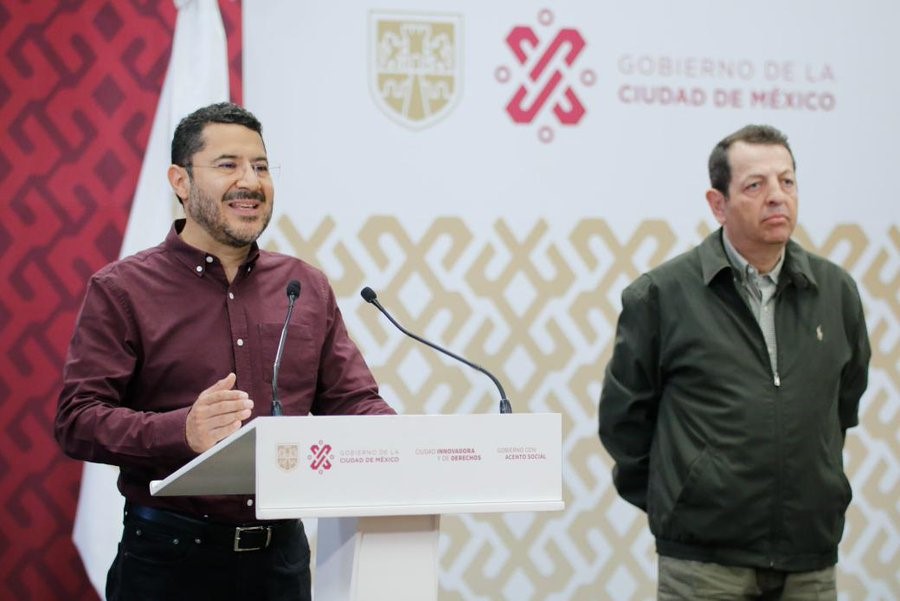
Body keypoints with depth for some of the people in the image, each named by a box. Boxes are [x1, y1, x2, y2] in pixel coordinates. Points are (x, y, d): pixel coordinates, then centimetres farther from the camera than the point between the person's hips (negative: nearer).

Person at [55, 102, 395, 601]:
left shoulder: (308, 288, 11)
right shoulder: (120, 290, -2)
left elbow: (354, 400, 10)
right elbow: (78, 419, -10)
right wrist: (182, 432, -28)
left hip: (281, 554, 4)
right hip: (170, 558, -4)